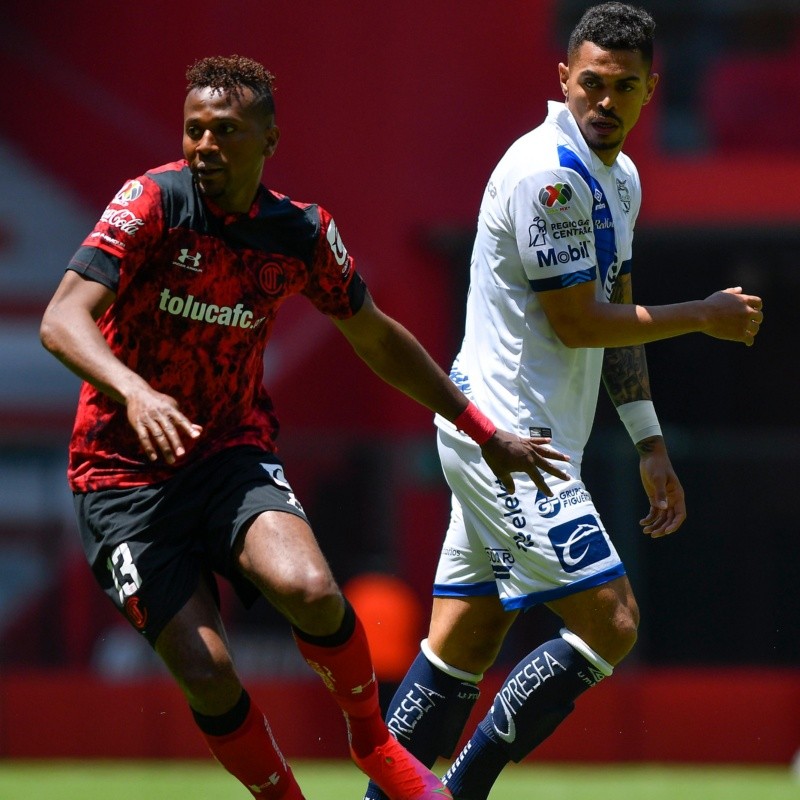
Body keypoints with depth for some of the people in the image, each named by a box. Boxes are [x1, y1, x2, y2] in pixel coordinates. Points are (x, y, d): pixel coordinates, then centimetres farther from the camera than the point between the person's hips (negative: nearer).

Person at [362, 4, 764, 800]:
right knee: (609, 622, -12)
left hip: (525, 440, 9)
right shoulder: (547, 173, -17)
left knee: (463, 643, 8)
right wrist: (704, 315, -7)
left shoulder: (620, 178, 14)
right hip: (507, 433, -9)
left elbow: (617, 318, 21)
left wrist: (650, 444, 19)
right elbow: (577, 323, -16)